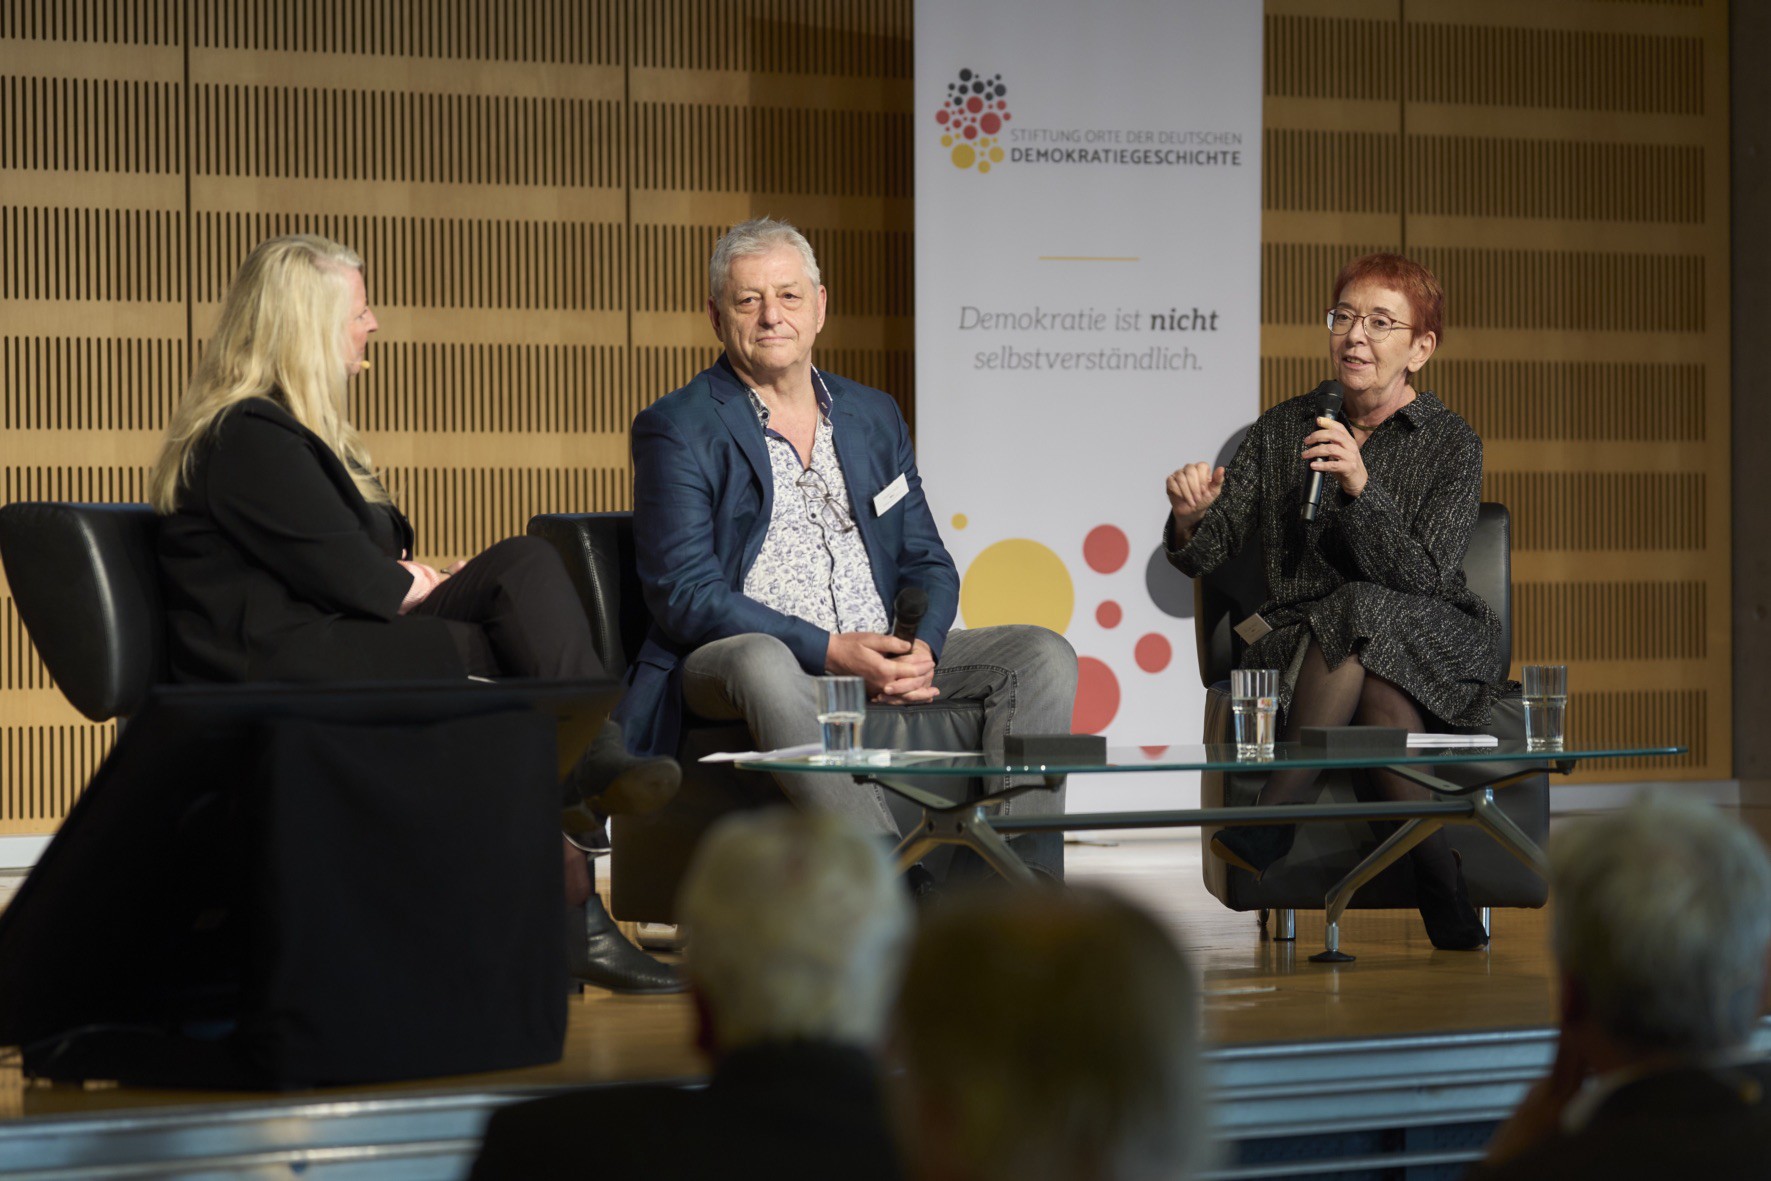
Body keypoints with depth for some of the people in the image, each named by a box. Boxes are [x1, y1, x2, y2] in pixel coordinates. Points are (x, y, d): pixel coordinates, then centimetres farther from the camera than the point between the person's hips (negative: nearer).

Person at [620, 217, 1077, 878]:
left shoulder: (875, 418, 19)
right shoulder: (677, 430, 0)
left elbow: (927, 564, 17)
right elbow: (685, 596, -9)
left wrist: (920, 649, -8)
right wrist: (832, 650, -19)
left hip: (882, 657, 6)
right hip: (730, 663, -6)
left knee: (1043, 655, -13)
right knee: (761, 663, -40)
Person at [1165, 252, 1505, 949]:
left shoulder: (1451, 446, 0)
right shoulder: (1283, 430, 9)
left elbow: (1423, 578, -14)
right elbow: (1202, 558, 4)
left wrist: (1360, 486, -28)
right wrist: (1191, 515, -20)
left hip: (1434, 653, -2)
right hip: (1297, 652, 2)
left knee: (1360, 612, -36)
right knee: (1377, 694, -34)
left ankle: (1272, 817, -29)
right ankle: (1447, 906, -31)